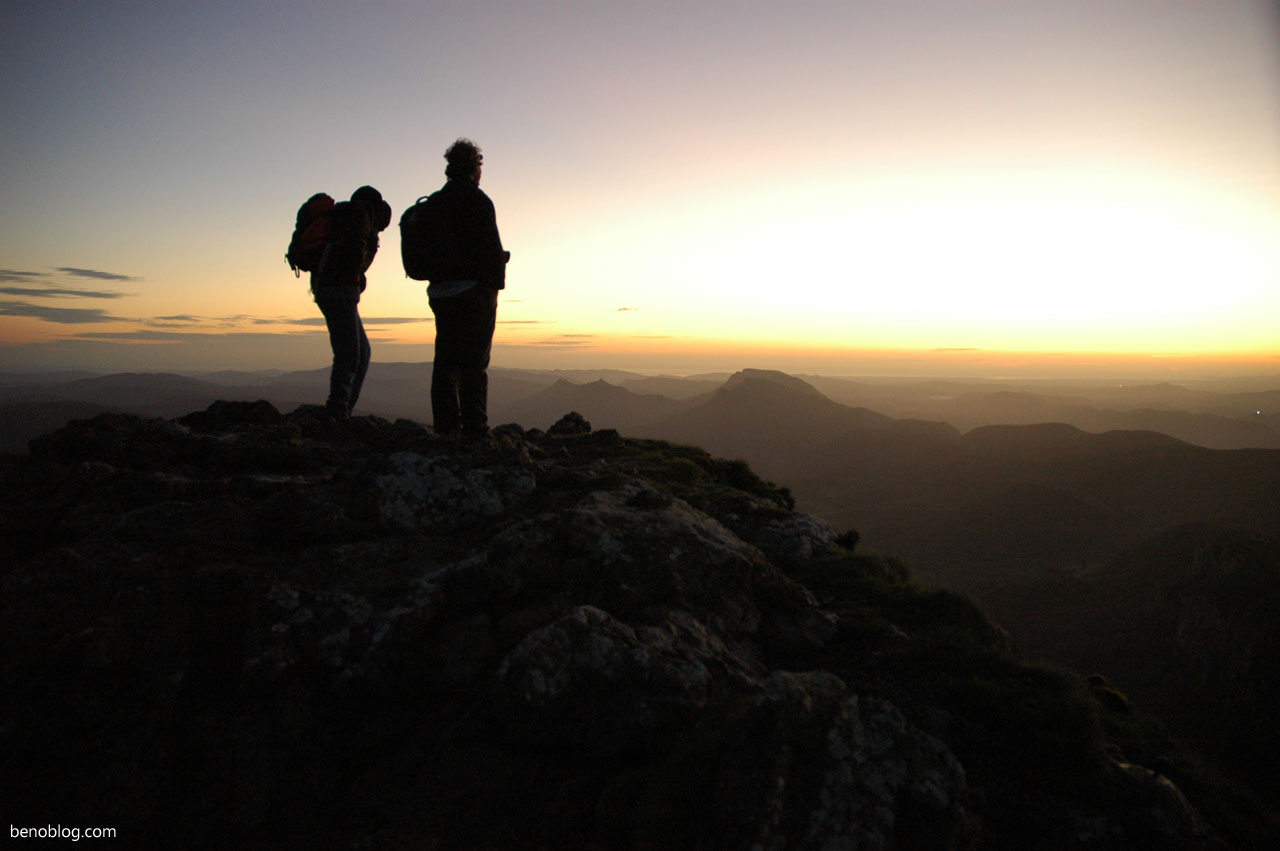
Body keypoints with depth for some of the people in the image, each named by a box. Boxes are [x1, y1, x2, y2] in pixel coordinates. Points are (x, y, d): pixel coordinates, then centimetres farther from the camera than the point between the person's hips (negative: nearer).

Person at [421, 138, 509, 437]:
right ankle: (474, 428, -6)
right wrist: (496, 279, -4)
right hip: (474, 290, -7)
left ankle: (445, 427, 11)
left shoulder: (434, 203, 15)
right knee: (474, 361, -6)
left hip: (440, 290, 7)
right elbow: (491, 249, -13)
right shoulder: (476, 200, -7)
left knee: (446, 360, 9)